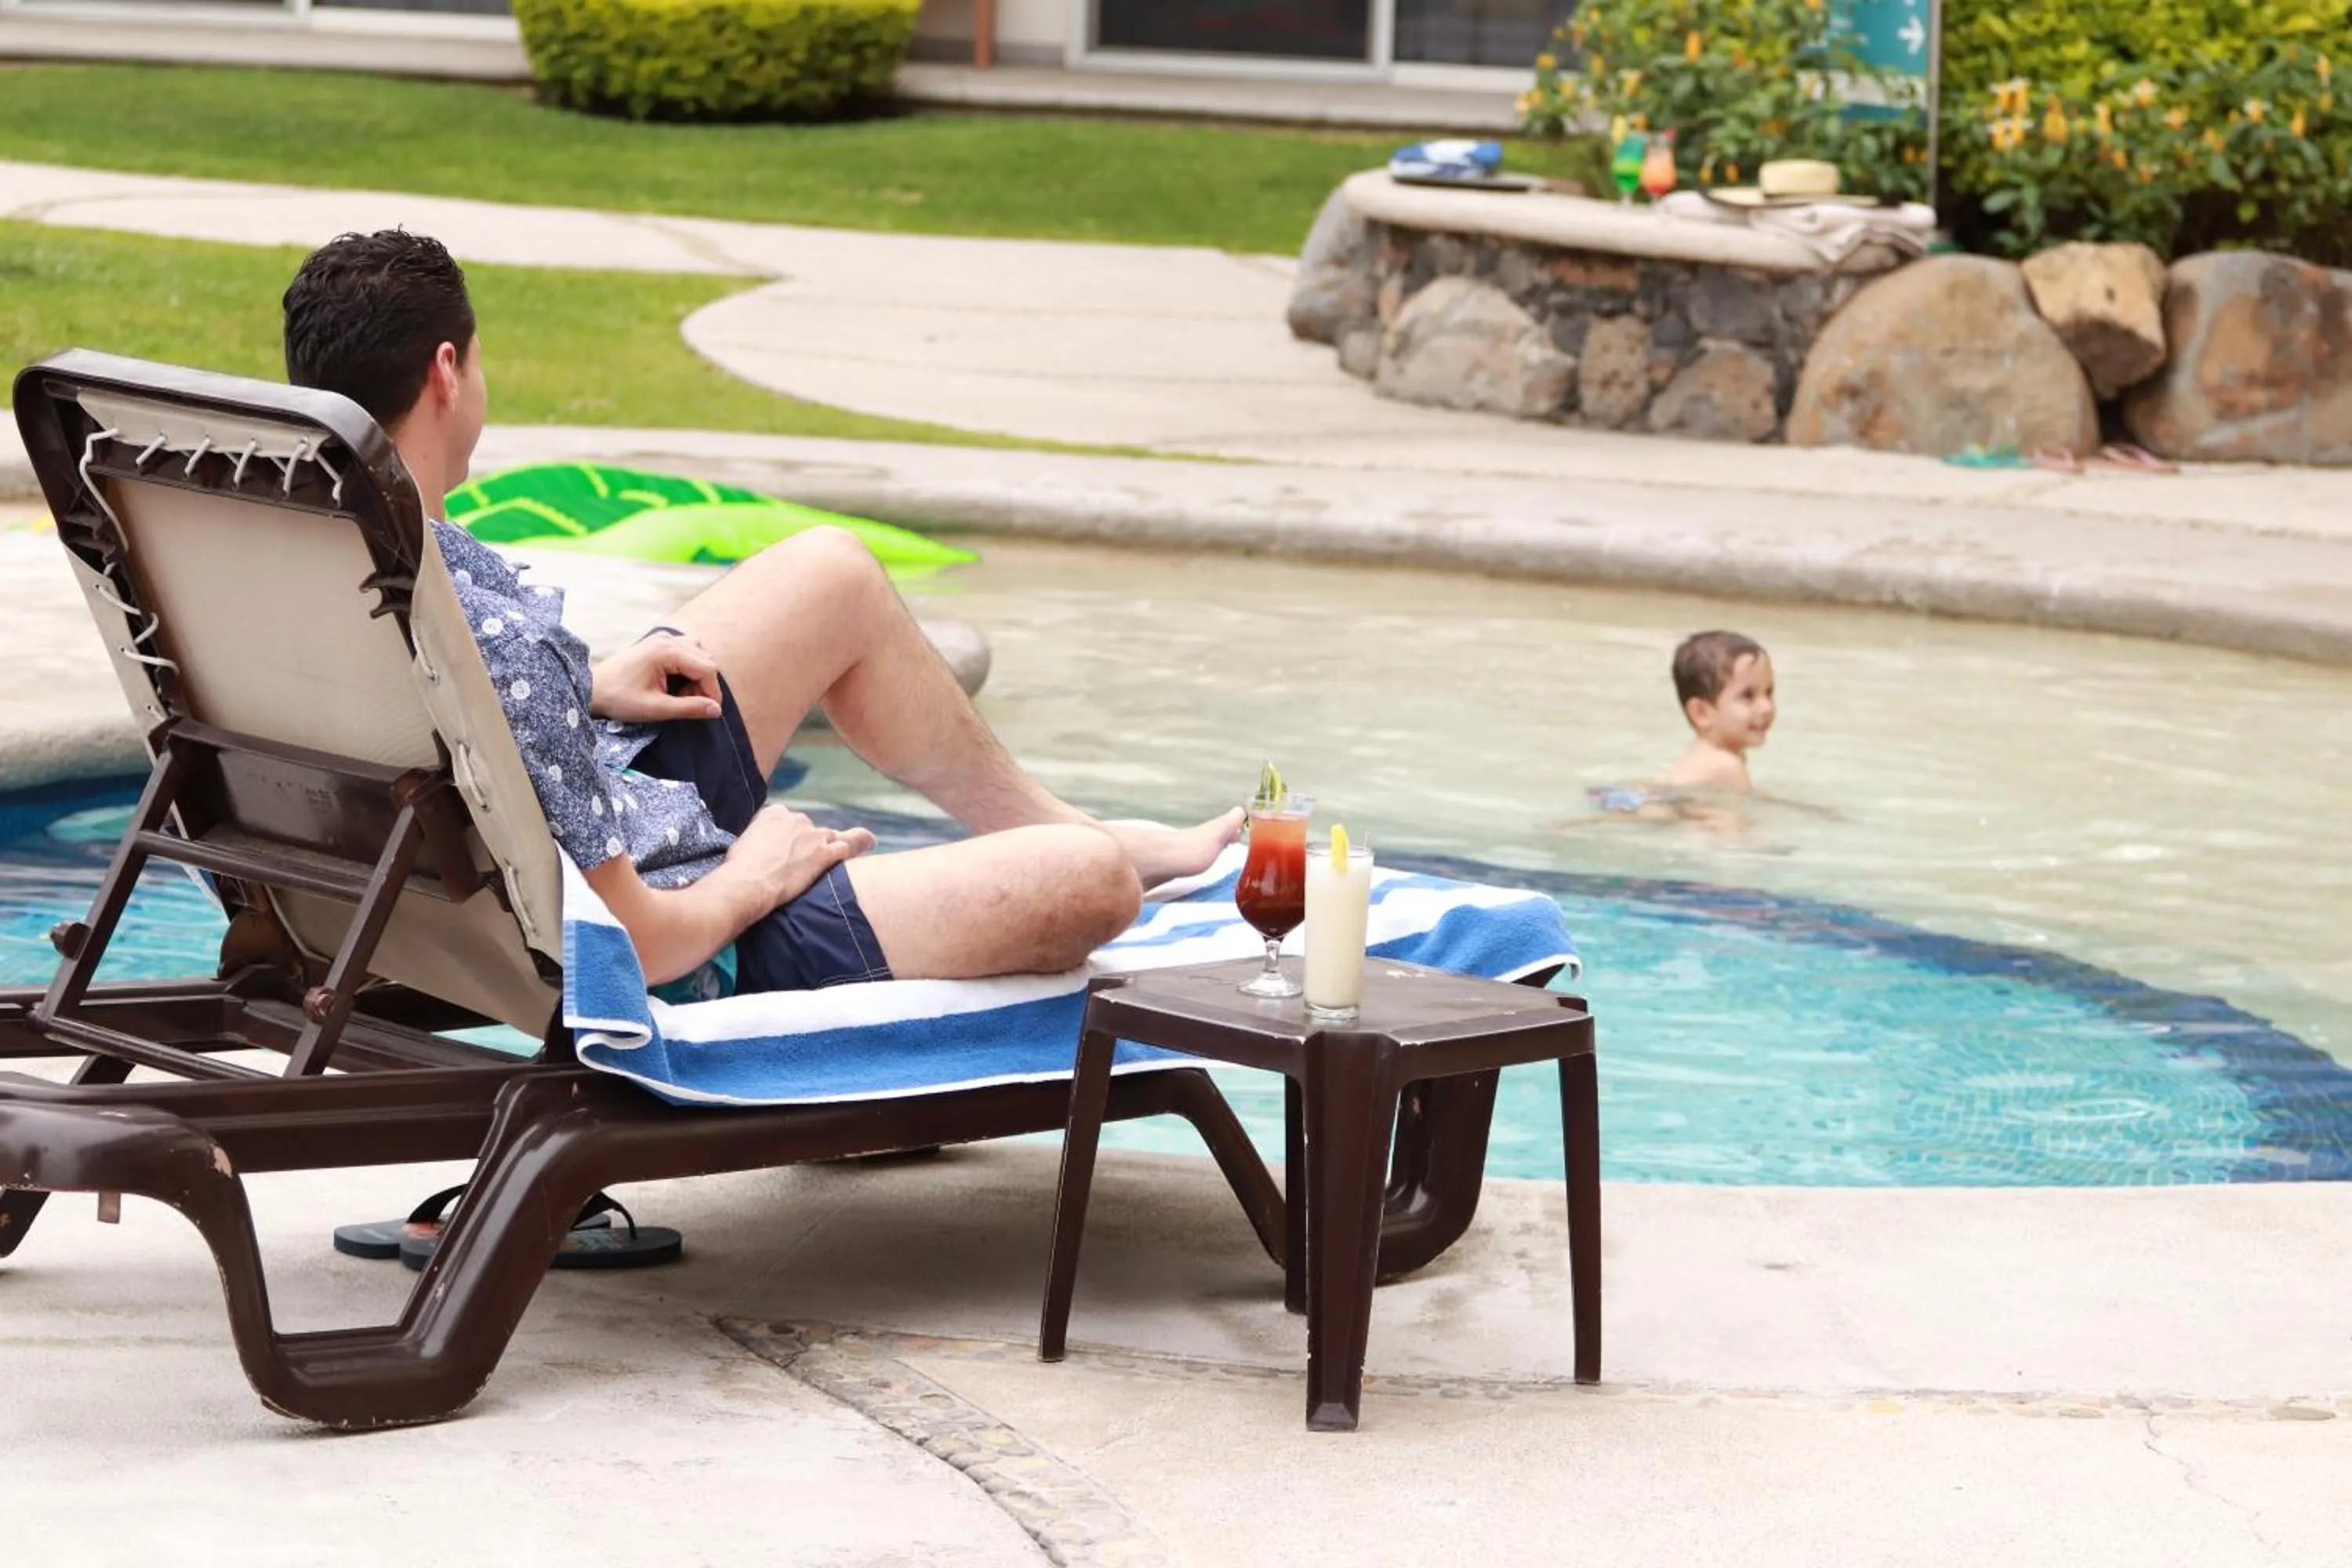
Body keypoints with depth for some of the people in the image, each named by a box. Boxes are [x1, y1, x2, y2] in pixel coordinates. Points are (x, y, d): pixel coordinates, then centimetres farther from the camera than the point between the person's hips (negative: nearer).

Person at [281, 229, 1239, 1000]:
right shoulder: (497, 649, -38)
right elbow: (632, 944, -30)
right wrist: (752, 881, -11)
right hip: (683, 958, -9)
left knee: (832, 574, 21)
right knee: (1090, 882, -4)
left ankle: (1041, 819, 40)